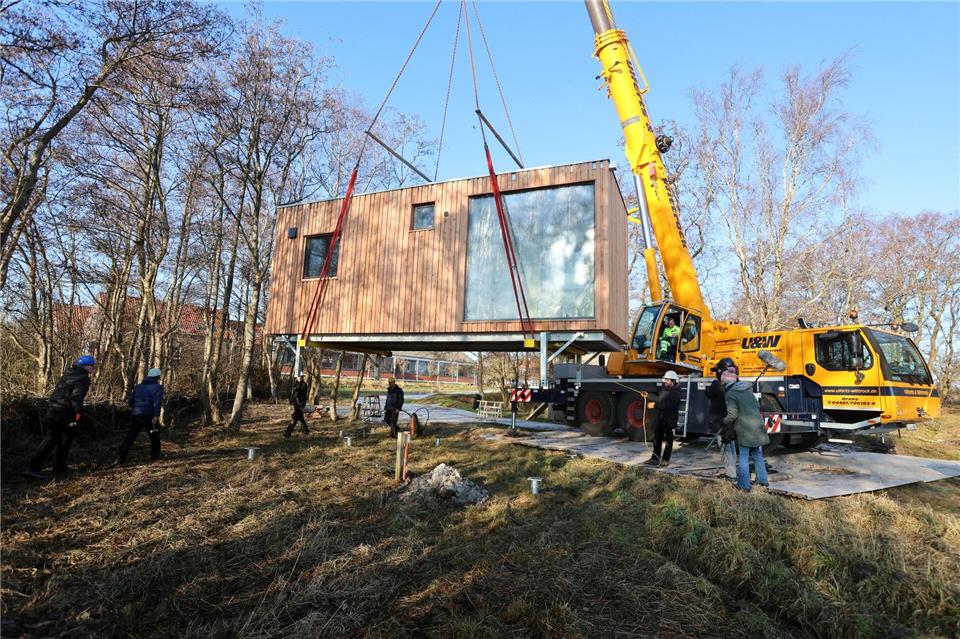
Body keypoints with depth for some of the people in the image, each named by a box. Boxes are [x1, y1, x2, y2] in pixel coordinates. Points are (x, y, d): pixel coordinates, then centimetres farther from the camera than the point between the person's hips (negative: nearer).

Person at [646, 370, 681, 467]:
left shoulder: (675, 393, -16)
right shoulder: (665, 389, 12)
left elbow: (667, 406, -26)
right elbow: (659, 400, 16)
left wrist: (655, 405, -22)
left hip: (669, 419, -8)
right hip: (660, 417, 8)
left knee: (668, 439, 3)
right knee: (657, 438, 11)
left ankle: (665, 460, 13)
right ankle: (655, 458, 18)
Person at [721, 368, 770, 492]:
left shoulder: (730, 394, -12)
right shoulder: (748, 390, 10)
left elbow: (732, 415, -17)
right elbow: (757, 406, 19)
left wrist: (724, 421, 1)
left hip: (745, 430, -7)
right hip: (758, 427, 7)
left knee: (744, 458, 2)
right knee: (758, 455, 21)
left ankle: (744, 485, 6)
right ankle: (763, 481, 30)